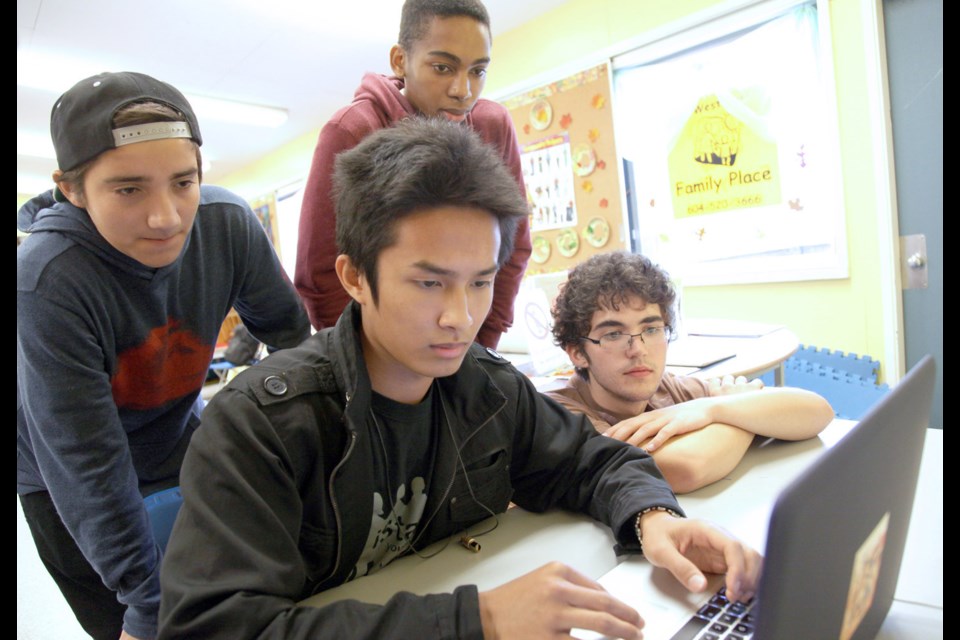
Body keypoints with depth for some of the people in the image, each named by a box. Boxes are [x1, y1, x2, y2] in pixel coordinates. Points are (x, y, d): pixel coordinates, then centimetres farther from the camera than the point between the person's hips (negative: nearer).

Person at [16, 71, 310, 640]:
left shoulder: (229, 224, -22)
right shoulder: (45, 282, -32)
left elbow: (290, 333, -9)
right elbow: (85, 464, -29)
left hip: (178, 447, 3)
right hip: (65, 486, -3)